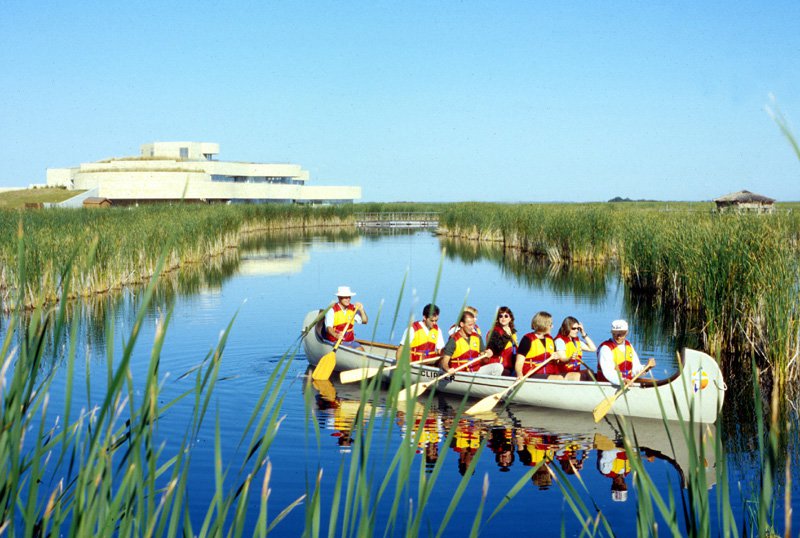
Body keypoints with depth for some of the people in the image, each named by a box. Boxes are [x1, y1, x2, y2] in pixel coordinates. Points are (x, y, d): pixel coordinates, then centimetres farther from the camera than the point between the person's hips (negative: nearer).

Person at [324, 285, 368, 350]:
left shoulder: (353, 308, 8)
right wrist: (336, 335, -40)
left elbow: (365, 321, 8)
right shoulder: (332, 310, -8)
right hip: (335, 341, -5)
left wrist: (362, 310, -9)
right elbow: (329, 327, -19)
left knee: (361, 350, -20)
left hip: (350, 341, 5)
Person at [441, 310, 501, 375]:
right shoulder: (454, 340, -7)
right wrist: (448, 369, -32)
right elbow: (444, 362, -11)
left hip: (476, 371, 6)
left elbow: (482, 361, 13)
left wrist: (486, 357, -10)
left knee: (498, 367, -12)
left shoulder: (477, 338, 10)